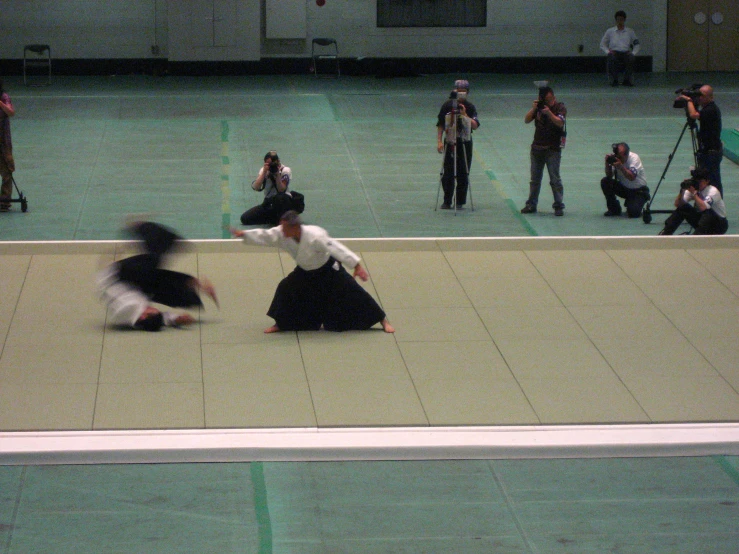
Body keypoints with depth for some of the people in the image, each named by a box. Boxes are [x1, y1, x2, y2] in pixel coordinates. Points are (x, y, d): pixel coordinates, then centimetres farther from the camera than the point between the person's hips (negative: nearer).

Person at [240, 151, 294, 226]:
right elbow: (256, 187, -18)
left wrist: (277, 174, -29)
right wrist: (264, 172, -24)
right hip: (268, 204, 4)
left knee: (280, 197, -42)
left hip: (283, 202, -4)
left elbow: (281, 190, -21)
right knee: (245, 218, -11)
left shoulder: (285, 170, -8)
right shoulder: (264, 170, -1)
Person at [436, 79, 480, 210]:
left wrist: (465, 115, -21)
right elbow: (440, 125, 5)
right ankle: (447, 201, 10)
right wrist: (439, 141, -3)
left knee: (463, 174, 0)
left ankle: (460, 202, 9)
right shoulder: (447, 105, 2)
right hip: (450, 142, 0)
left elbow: (475, 125, -9)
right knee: (447, 174, 0)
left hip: (465, 143, 0)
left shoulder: (470, 107, 1)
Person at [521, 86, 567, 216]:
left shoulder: (560, 108, -3)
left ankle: (559, 206, -3)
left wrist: (549, 112, -31)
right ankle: (531, 204, 17)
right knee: (535, 178, 11)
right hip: (537, 147, 5)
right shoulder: (539, 107, 8)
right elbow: (527, 120, 0)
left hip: (553, 149, -5)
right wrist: (534, 108, -14)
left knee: (555, 179, -6)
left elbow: (560, 122, -19)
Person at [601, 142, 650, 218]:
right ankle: (614, 209, -3)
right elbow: (609, 176, -10)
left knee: (633, 212, -27)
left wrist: (621, 167, -45)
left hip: (638, 191, -5)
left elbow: (632, 177, -34)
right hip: (624, 188, 5)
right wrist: (608, 164, -27)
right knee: (605, 182, -19)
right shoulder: (614, 158, -9)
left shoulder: (634, 157, -21)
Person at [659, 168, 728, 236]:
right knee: (682, 208, -8)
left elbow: (703, 208, -38)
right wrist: (682, 191, -25)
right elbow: (677, 204, -10)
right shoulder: (692, 189, -5)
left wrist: (694, 193, -33)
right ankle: (665, 233, -9)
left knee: (707, 211, -35)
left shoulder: (713, 191, -21)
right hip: (702, 220, 6)